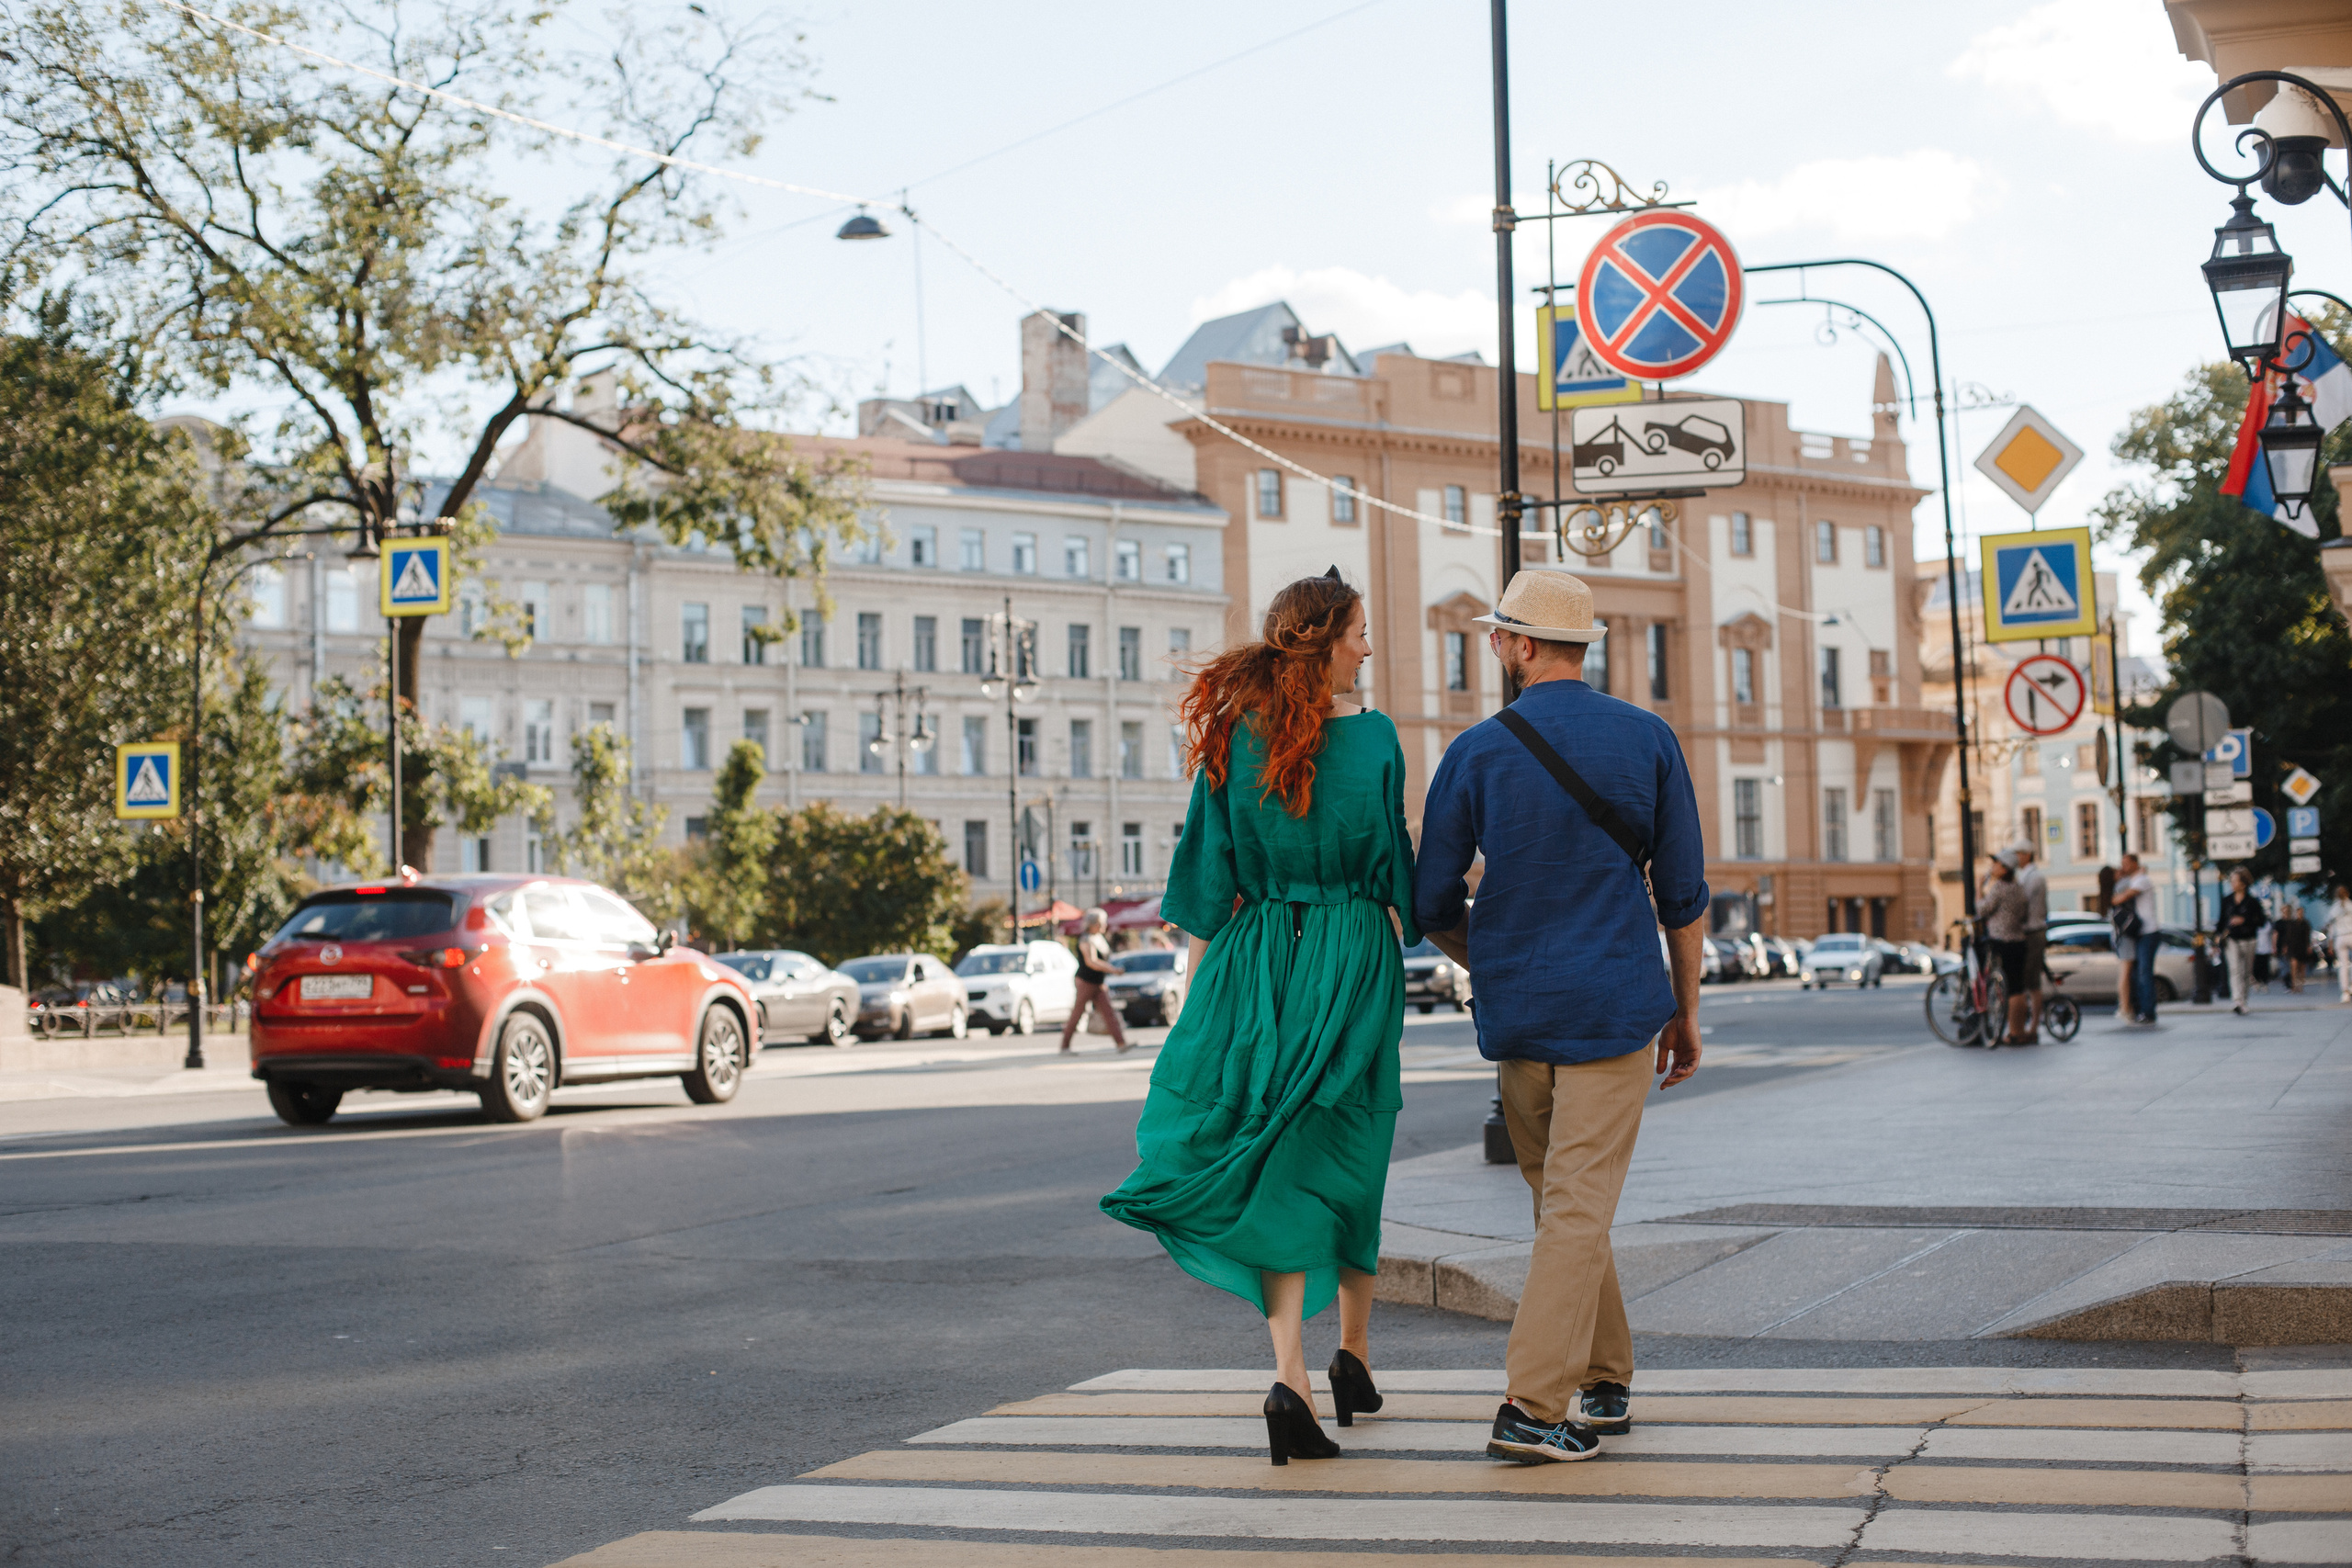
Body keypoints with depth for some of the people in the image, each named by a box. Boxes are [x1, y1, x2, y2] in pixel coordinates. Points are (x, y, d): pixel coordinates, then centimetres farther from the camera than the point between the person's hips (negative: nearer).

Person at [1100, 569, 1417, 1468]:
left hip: (1258, 960, 1)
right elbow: (1393, 867, -2)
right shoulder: (1373, 738, -5)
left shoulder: (1235, 737, 0)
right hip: (1354, 960, -1)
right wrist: (1393, 947, 12)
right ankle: (1354, 1353, 26)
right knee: (1347, 1155, 15)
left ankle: (1290, 1376, -13)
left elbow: (1211, 871, 1)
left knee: (1277, 1169, 2)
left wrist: (1199, 981, 7)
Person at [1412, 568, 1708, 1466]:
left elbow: (1431, 906, 1)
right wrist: (1687, 1011, 12)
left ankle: (1603, 1385, 24)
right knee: (1579, 1207, -3)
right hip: (1614, 1007, -1)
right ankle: (1533, 1409, -10)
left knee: (1562, 1203, 16)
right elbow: (1684, 894, 1)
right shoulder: (1648, 740, -1)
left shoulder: (1477, 753, -3)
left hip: (1516, 1011, 1)